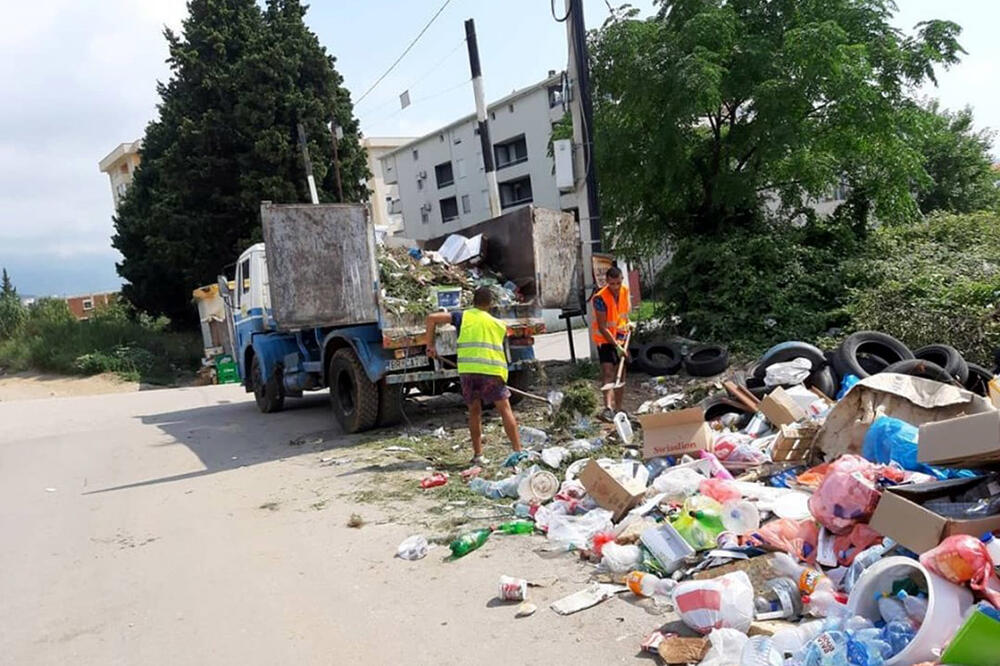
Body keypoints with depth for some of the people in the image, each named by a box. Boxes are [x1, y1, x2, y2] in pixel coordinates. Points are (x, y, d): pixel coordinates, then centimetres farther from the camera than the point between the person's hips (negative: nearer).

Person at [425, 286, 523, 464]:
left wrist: (430, 344, 11)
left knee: (474, 410, 14)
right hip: (492, 370, 0)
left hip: (467, 370, 0)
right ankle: (518, 451, 4)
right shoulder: (499, 324, 18)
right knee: (505, 409, 6)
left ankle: (478, 454, 15)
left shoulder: (462, 317, 12)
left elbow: (432, 318, 5)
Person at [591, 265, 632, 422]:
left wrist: (628, 322, 0)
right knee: (608, 372, -21)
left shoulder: (625, 291, -4)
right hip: (605, 339, -6)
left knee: (621, 375, 11)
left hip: (621, 338, 6)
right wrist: (617, 346, -27)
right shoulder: (600, 298, -24)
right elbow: (602, 328, -24)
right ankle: (608, 408, -33)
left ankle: (618, 409, 22)